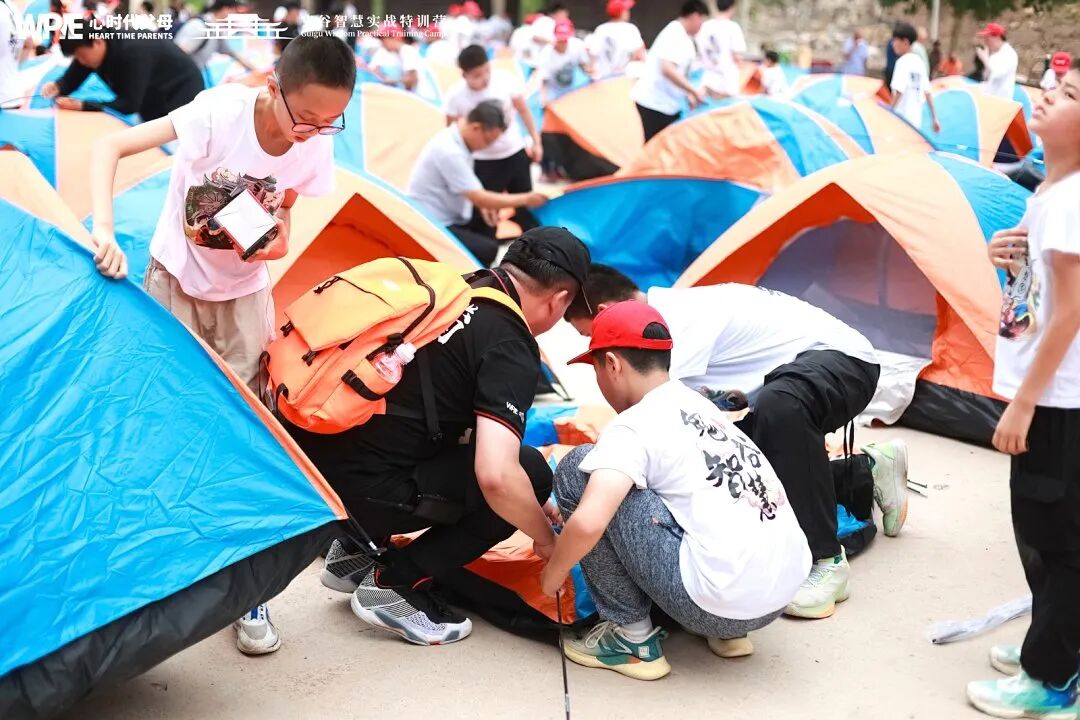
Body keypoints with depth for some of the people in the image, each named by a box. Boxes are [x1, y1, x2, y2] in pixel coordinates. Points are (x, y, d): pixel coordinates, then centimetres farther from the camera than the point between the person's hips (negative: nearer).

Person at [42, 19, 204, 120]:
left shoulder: (133, 52, -36)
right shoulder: (89, 49, -11)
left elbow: (130, 105, -37)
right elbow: (70, 79, -2)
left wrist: (81, 106, -41)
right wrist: (56, 87, -27)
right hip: (153, 103, 8)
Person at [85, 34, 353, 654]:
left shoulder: (316, 149, -17)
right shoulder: (219, 113, -28)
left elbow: (280, 213, -1)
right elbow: (109, 148, -25)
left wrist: (276, 241, -24)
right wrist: (105, 230, -38)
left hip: (243, 294, 2)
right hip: (176, 280, -2)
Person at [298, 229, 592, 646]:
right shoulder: (510, 346, -13)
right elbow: (496, 476, -24)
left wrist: (532, 508, 29)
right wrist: (544, 536, -2)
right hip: (360, 491, -8)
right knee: (529, 473, 1)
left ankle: (355, 552, 23)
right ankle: (393, 585, 2)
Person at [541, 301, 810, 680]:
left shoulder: (633, 426, -8)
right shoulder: (699, 405, 16)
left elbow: (589, 523, -22)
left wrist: (552, 574, 0)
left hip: (720, 603, -8)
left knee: (578, 469, -2)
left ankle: (632, 637, 5)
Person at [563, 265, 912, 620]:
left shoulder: (684, 321, -28)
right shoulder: (668, 310, 2)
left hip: (841, 356, -10)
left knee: (779, 407, -42)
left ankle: (825, 562, -29)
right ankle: (868, 470, 23)